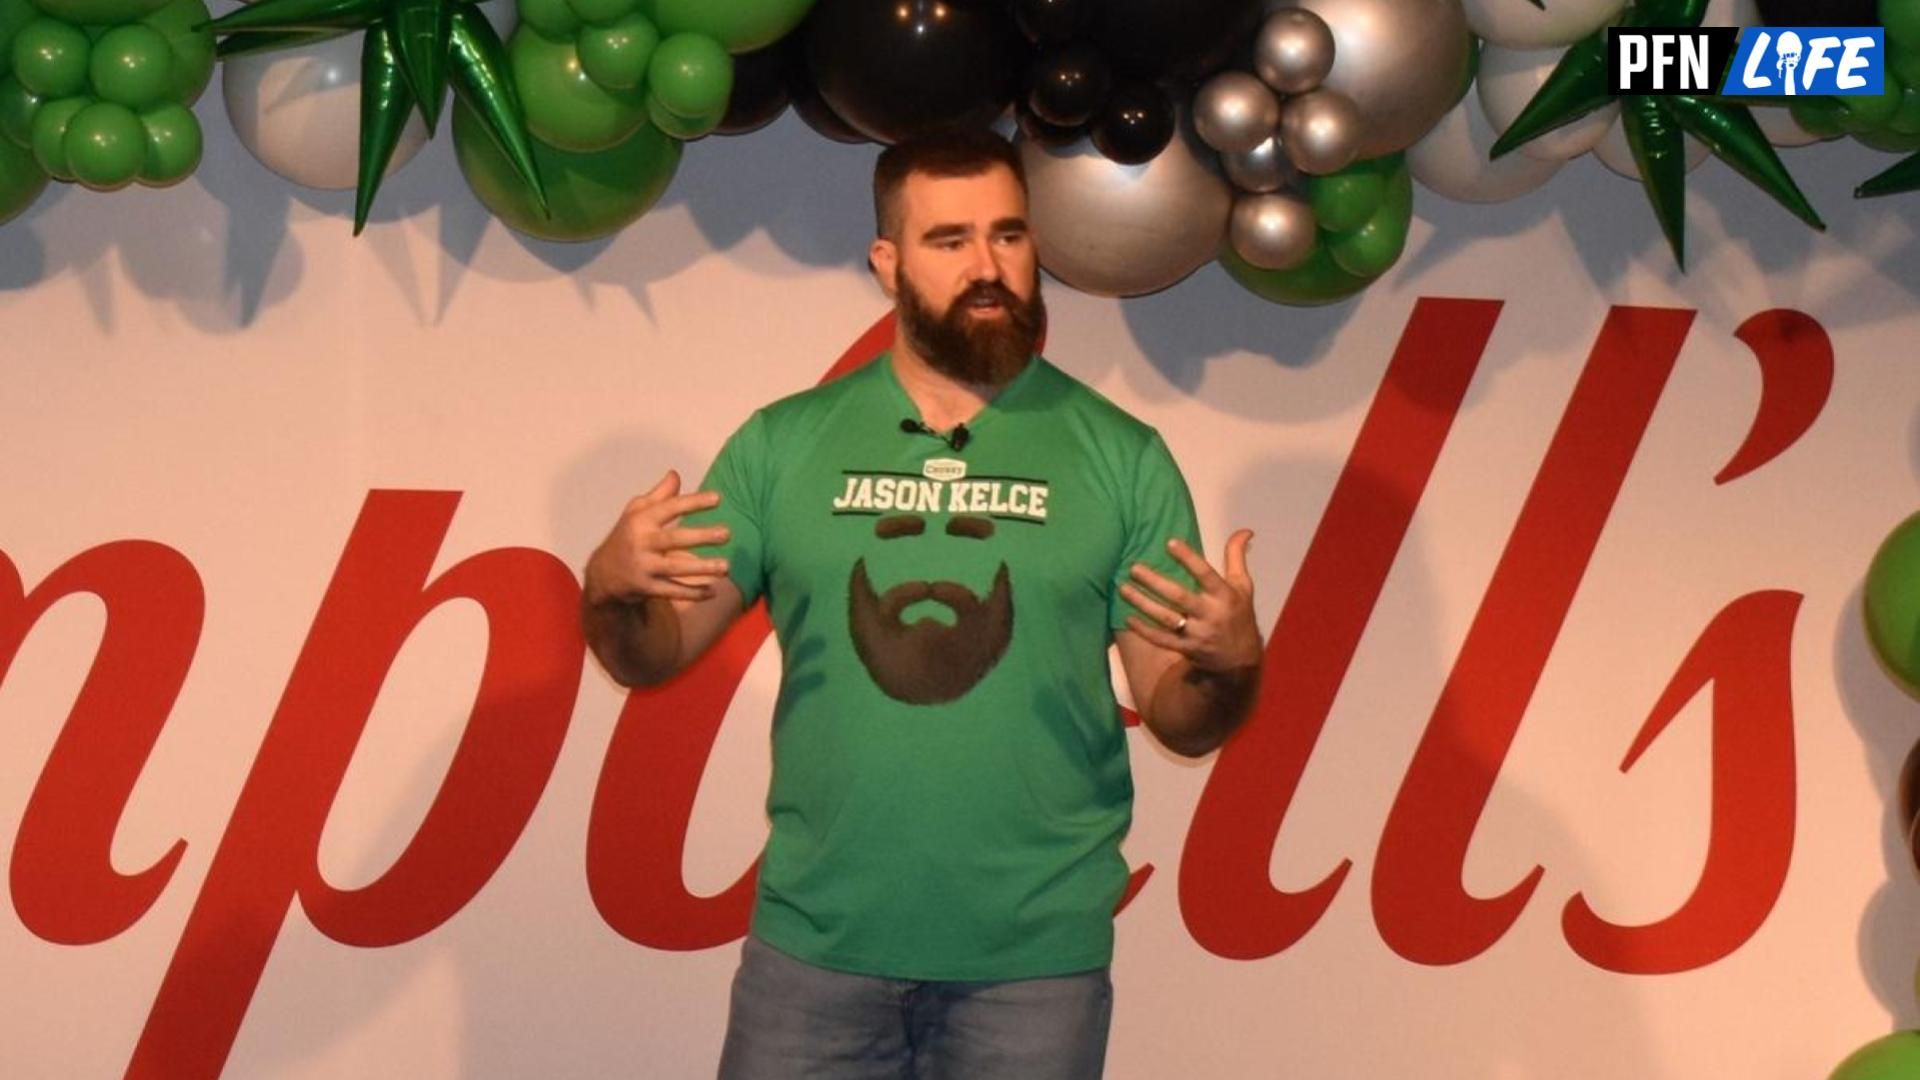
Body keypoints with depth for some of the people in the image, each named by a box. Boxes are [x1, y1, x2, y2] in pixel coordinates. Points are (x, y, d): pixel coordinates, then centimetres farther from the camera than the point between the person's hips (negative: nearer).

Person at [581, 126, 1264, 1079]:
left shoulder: (1121, 456, 1)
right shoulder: (785, 443, 4)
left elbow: (1179, 721, 1)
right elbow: (655, 656, 4)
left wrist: (1231, 665, -20)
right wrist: (610, 589, -17)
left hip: (1035, 961, -1)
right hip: (813, 945, 1)